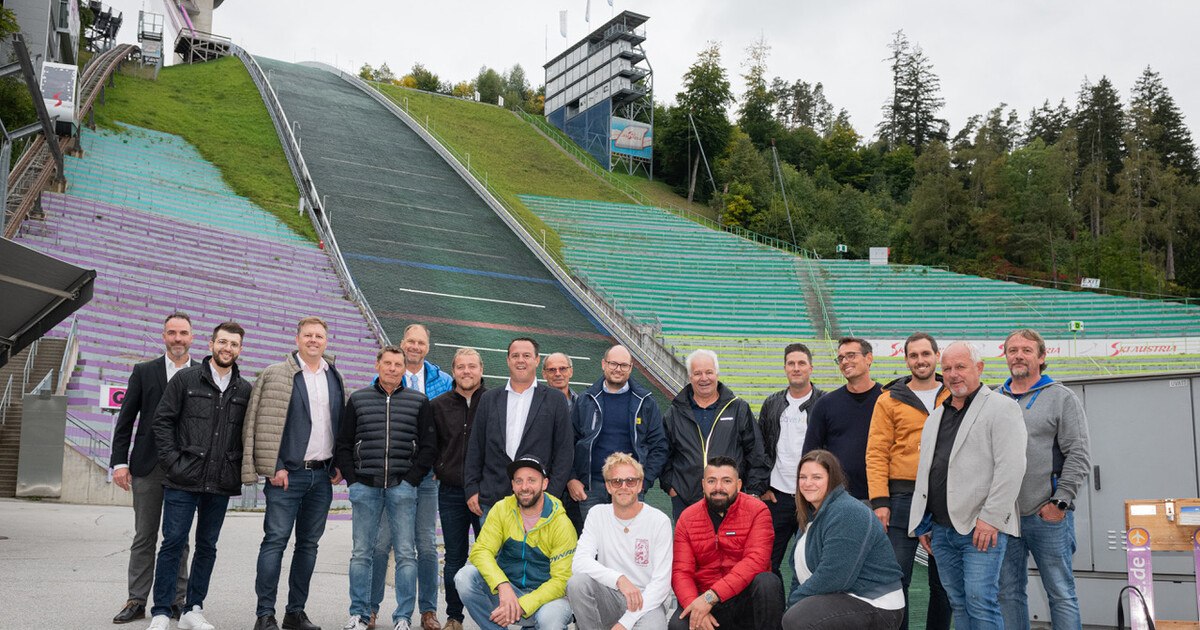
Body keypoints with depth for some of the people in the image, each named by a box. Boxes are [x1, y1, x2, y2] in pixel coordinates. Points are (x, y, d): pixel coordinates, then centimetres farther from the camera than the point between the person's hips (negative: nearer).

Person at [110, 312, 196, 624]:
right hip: (148, 468, 0)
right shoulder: (144, 372, 7)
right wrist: (120, 462, -3)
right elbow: (125, 420, 5)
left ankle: (176, 601, 12)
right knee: (144, 537, 5)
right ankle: (136, 601, 12)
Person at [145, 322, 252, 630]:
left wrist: (239, 467, 2)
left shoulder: (245, 390, 8)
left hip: (220, 485, 3)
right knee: (173, 543, -1)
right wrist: (172, 460, -8)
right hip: (183, 481, -3)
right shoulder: (186, 378, 0)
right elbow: (162, 420, -1)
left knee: (207, 547, 9)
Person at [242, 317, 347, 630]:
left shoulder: (336, 379, 12)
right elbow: (264, 425, -8)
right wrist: (274, 468, -12)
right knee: (275, 540, -4)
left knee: (309, 544, 10)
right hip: (288, 474, -5)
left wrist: (340, 465, 7)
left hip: (322, 475, 5)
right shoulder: (277, 375, -3)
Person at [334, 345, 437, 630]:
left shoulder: (419, 401, 7)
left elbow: (428, 446, 5)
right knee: (361, 553, 5)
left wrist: (410, 481, -4)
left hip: (402, 487, -1)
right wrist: (352, 480, 1)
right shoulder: (358, 399, 10)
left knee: (406, 554, -1)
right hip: (365, 487, 1)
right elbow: (343, 445, 11)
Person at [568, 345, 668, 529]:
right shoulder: (586, 401, 8)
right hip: (591, 487, 1)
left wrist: (644, 481, -5)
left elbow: (659, 446, 5)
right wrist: (570, 479, -1)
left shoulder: (645, 402, 6)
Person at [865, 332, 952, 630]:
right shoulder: (889, 400, 3)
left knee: (943, 581, 10)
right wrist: (880, 502, -9)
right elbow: (877, 453, -1)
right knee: (896, 578, -1)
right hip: (903, 497, -2)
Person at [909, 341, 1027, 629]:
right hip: (941, 530, 7)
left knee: (981, 602, -10)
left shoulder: (1001, 408, -4)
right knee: (959, 605, 11)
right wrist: (923, 524, 16)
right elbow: (925, 472, 21)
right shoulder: (936, 416, 19)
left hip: (983, 529, -7)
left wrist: (990, 518, -18)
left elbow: (1011, 467, -13)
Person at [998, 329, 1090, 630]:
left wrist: (1060, 502, -12)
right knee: (1008, 593, 9)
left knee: (1061, 593, 3)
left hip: (1048, 516, -4)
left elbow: (1078, 456, -5)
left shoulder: (1062, 398, 2)